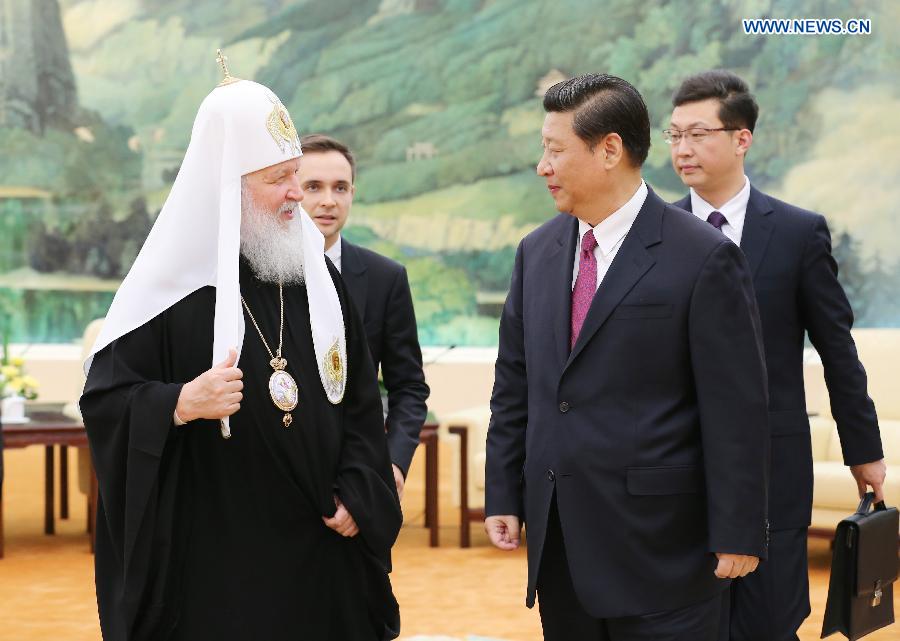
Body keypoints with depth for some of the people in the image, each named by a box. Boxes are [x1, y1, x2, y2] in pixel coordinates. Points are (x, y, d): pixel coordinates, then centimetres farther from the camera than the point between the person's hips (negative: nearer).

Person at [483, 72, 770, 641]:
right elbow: (513, 384, 14)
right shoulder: (538, 252, 9)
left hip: (657, 545, -5)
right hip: (557, 540, 6)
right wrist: (504, 497, 9)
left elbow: (737, 409, -10)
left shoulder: (704, 259, -10)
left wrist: (737, 535, -11)